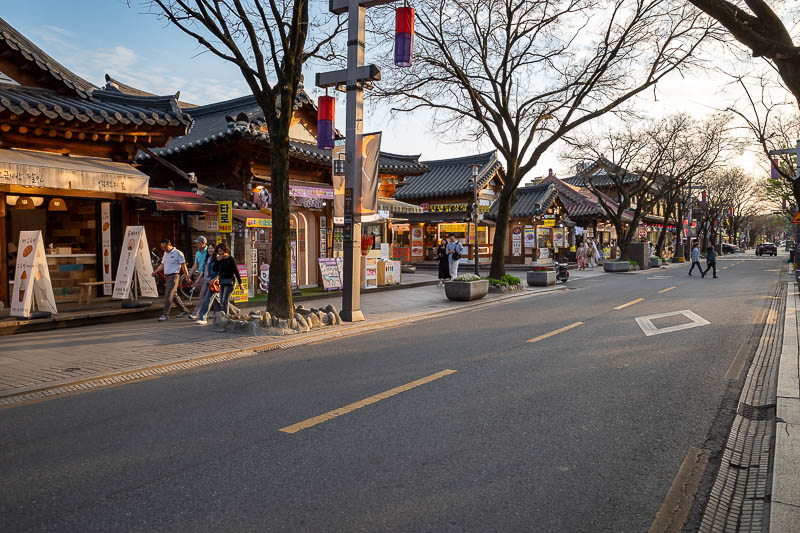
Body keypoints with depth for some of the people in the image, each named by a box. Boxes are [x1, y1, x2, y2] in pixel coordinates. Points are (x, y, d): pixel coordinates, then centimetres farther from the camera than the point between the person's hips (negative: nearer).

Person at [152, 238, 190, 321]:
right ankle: (184, 310, 24)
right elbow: (162, 265, 20)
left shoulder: (178, 253, -8)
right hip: (167, 276, 8)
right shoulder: (165, 253, 15)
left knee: (168, 296, -11)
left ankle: (165, 314, -9)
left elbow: (183, 265, -9)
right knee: (174, 295, 13)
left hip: (174, 276, -8)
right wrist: (155, 271, 5)